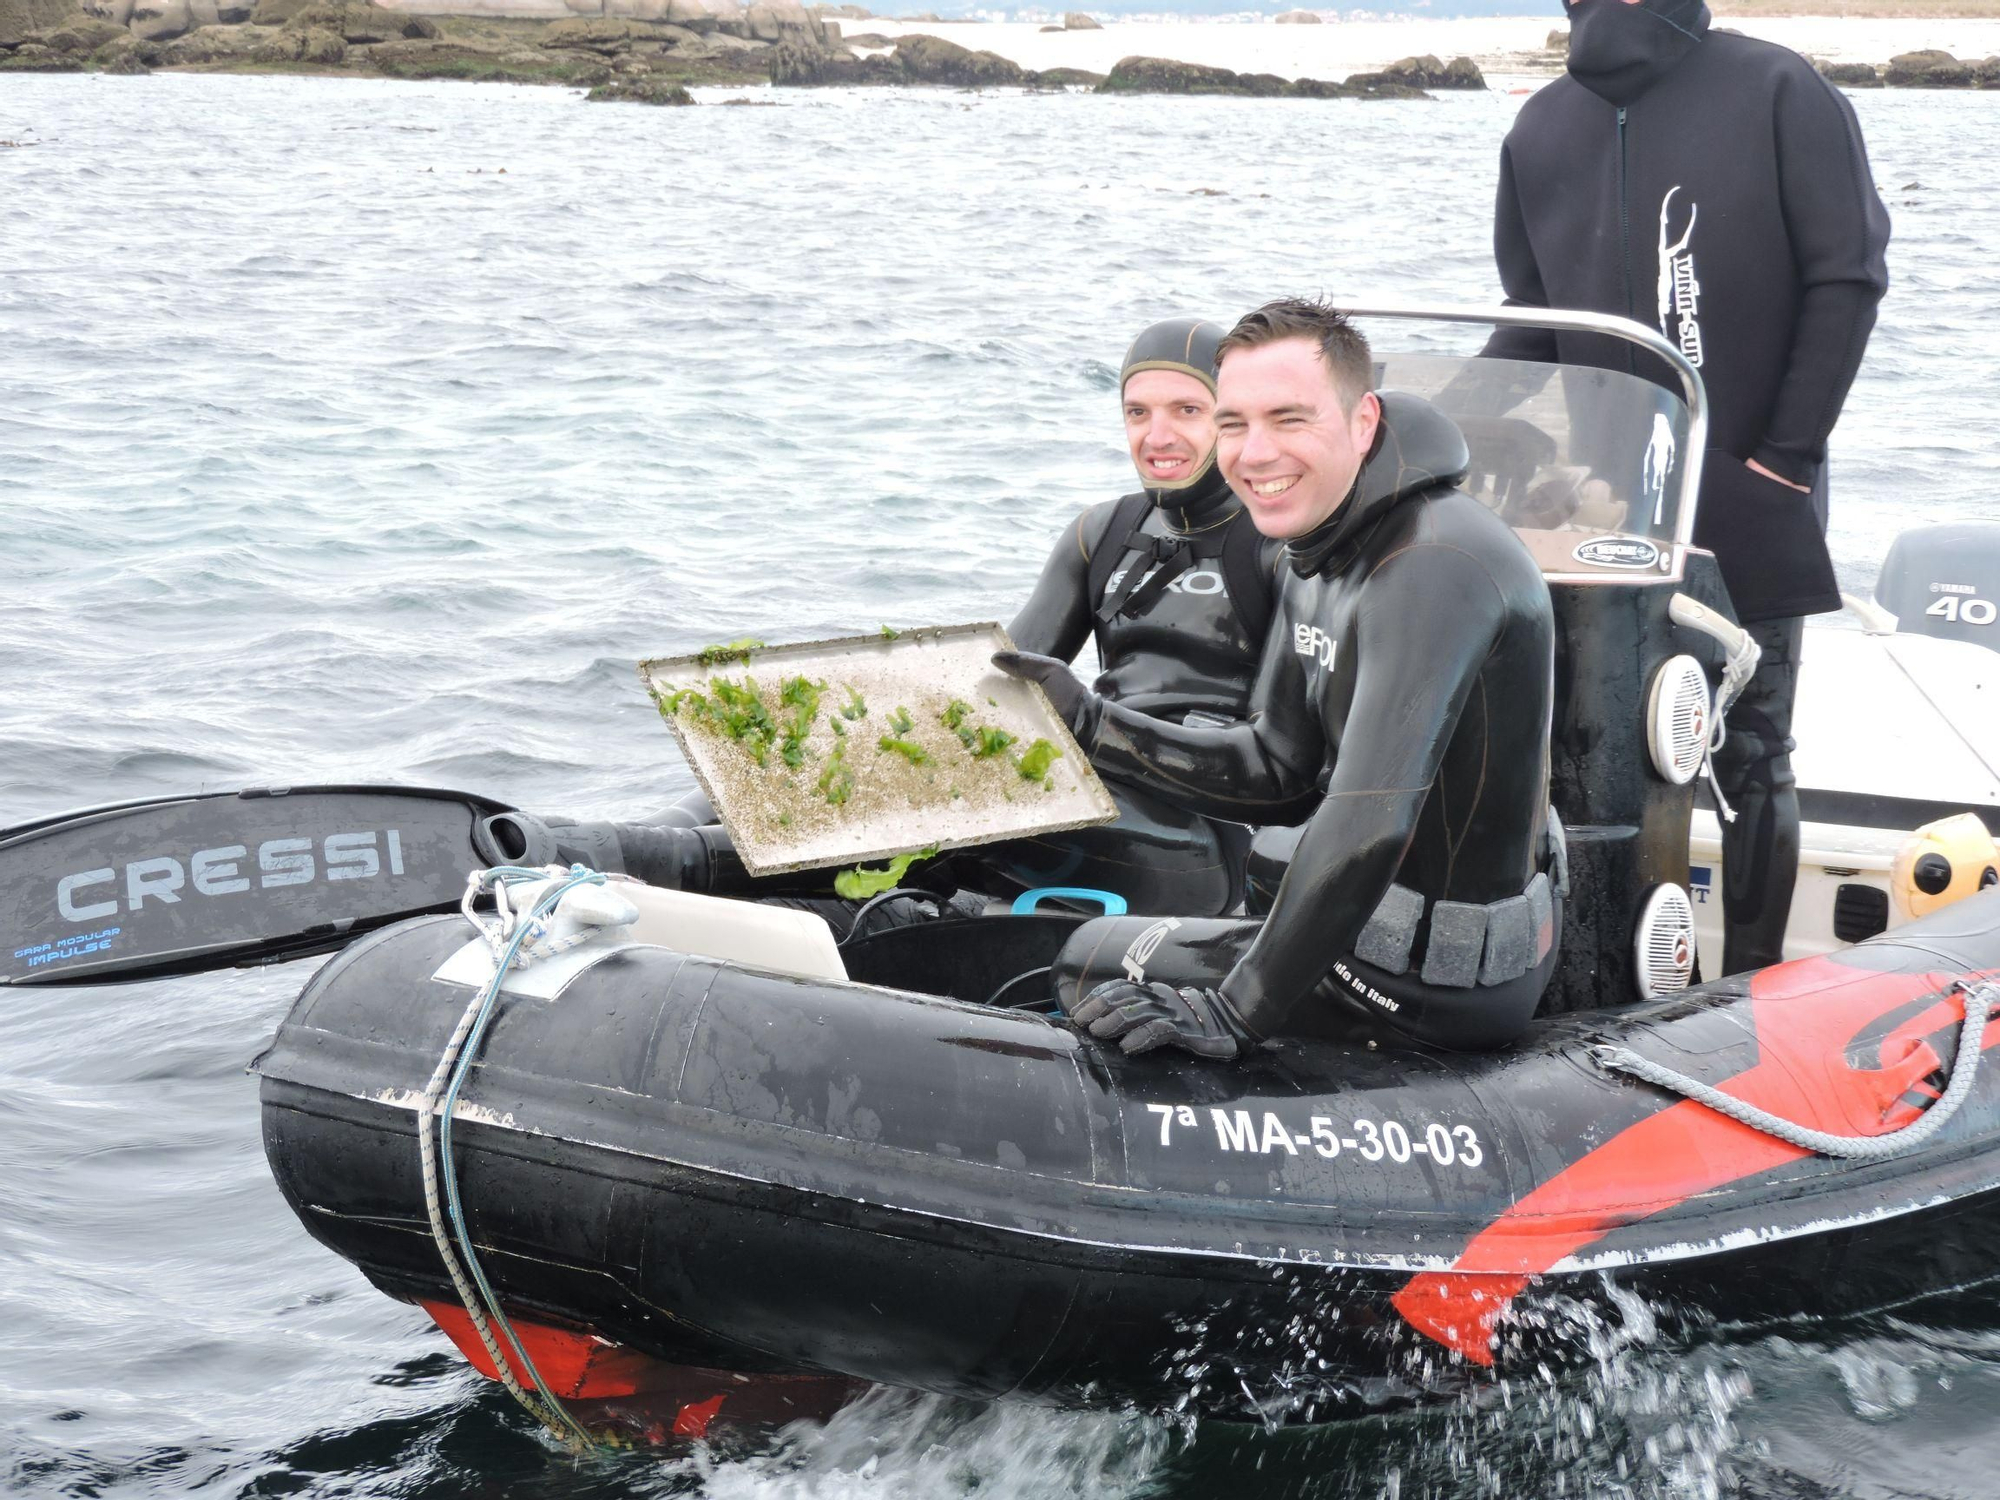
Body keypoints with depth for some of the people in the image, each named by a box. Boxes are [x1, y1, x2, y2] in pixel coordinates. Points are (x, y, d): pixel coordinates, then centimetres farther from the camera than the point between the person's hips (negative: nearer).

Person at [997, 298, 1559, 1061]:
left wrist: (1233, 1015, -32)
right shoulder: (1322, 553, 5)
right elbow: (1271, 763, 13)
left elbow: (1369, 825, -34)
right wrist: (1088, 721, 2)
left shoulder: (1435, 566, -28)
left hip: (1443, 976, -10)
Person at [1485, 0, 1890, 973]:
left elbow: (1848, 278, -7)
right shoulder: (1544, 128, 10)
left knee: (1749, 754, 4)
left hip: (1747, 499, -4)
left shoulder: (1777, 94, -5)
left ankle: (1753, 977, 11)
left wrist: (1786, 456, -10)